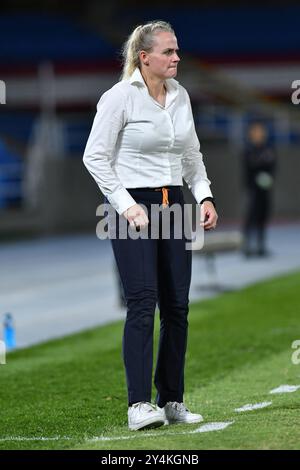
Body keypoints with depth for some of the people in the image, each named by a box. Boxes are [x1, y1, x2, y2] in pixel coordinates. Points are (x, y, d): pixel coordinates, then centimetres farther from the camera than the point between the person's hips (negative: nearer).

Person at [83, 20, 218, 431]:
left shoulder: (180, 96, 10)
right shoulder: (119, 97, -10)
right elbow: (95, 157, -9)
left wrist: (205, 196, 7)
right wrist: (126, 205, -14)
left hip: (173, 205, 6)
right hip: (134, 206, -6)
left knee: (177, 305, 4)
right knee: (142, 302, -14)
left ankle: (172, 400, 13)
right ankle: (139, 405, -16)